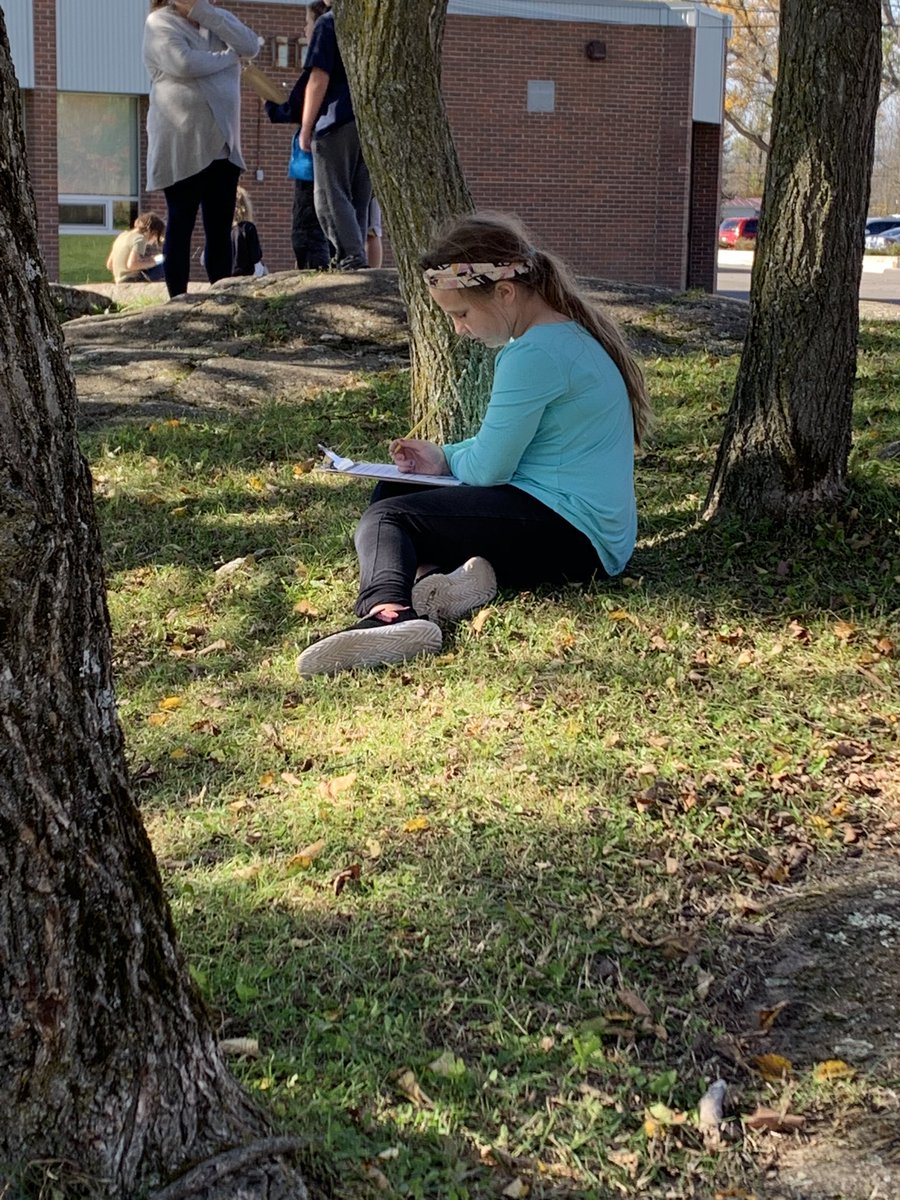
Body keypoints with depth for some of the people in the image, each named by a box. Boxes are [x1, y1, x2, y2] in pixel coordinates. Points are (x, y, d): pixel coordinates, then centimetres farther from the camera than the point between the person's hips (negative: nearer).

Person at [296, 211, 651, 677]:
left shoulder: (536, 355, -21)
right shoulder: (567, 332, 13)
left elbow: (487, 468, -16)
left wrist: (448, 461, 7)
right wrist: (444, 457, 7)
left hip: (572, 532, -11)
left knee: (385, 517, -14)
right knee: (391, 493, 17)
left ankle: (389, 614, -42)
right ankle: (439, 574, -12)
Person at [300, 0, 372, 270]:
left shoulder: (329, 23, -4)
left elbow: (319, 80, -9)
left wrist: (305, 128, -5)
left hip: (337, 123, -6)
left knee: (331, 197, -4)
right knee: (359, 200, 10)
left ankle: (352, 258, -16)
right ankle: (353, 256, 7)